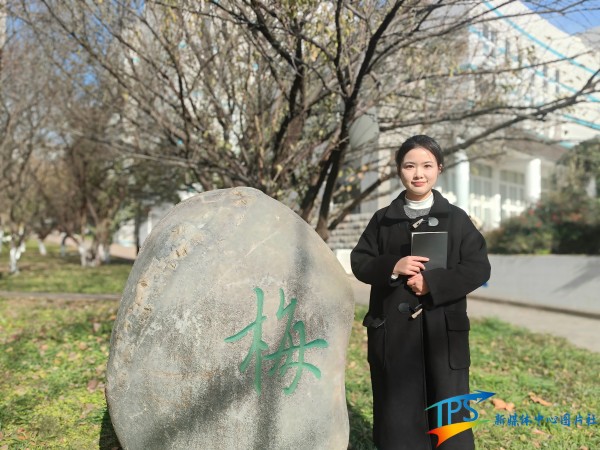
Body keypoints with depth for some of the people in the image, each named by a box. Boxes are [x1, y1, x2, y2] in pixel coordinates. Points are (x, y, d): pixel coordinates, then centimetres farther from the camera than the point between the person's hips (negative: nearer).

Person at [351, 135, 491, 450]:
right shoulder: (383, 220, 6)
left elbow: (478, 269, -3)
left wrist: (432, 282, -16)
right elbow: (359, 262, 5)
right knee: (399, 412, 10)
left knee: (447, 412, 6)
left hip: (443, 332, -1)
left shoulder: (457, 219, 2)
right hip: (392, 332, 1)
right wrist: (392, 267, -14)